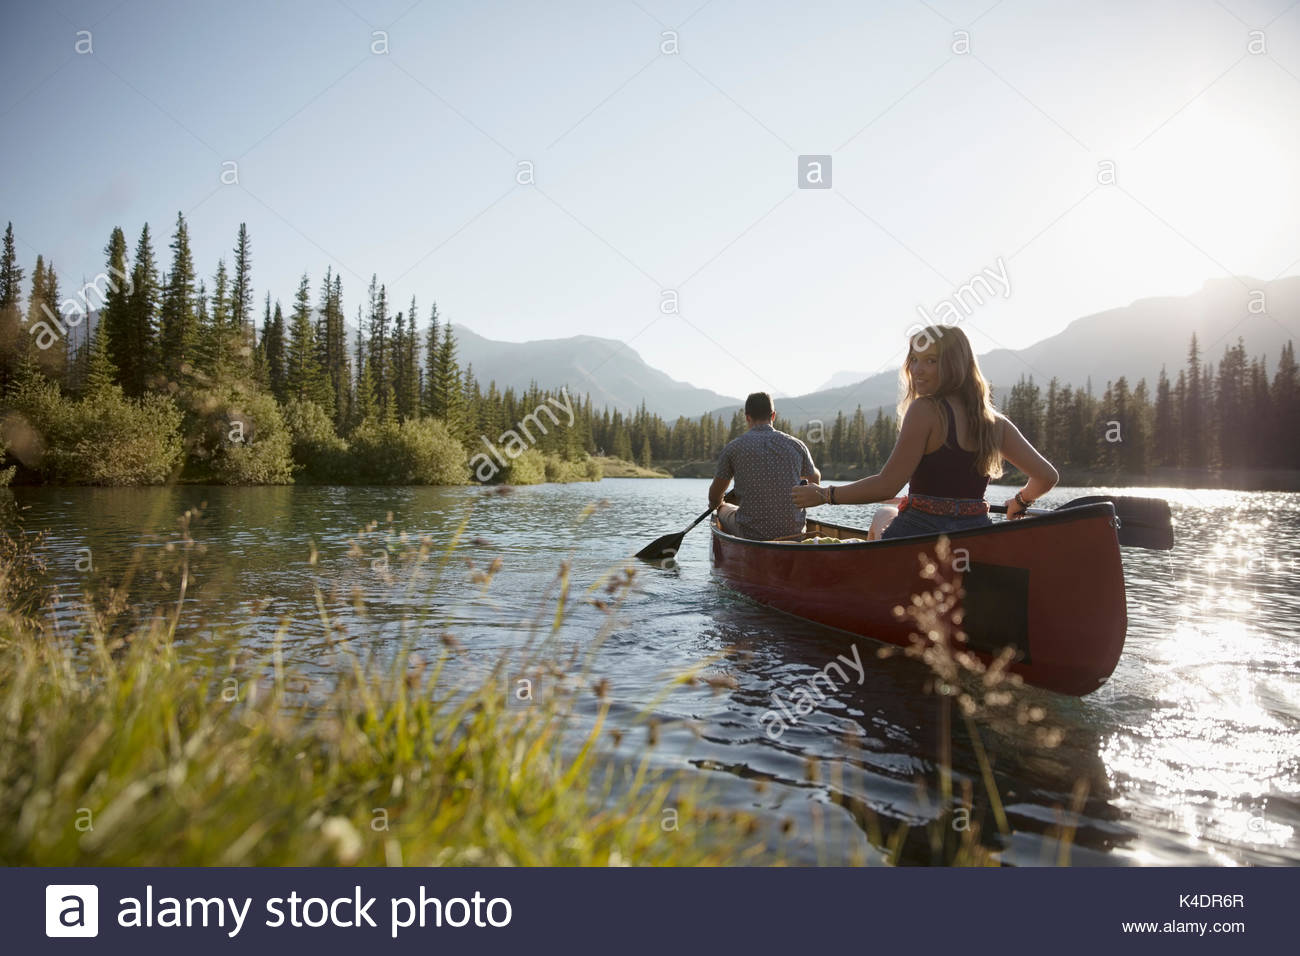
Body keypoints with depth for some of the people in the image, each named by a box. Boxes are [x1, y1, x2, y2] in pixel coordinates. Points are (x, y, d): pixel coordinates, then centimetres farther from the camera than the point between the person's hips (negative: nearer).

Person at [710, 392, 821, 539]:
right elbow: (815, 479, 21)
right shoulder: (796, 445, -1)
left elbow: (714, 498, 6)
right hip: (793, 532, 2)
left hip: (751, 533, -2)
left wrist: (717, 504, 30)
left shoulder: (733, 447, -6)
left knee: (724, 510, 28)